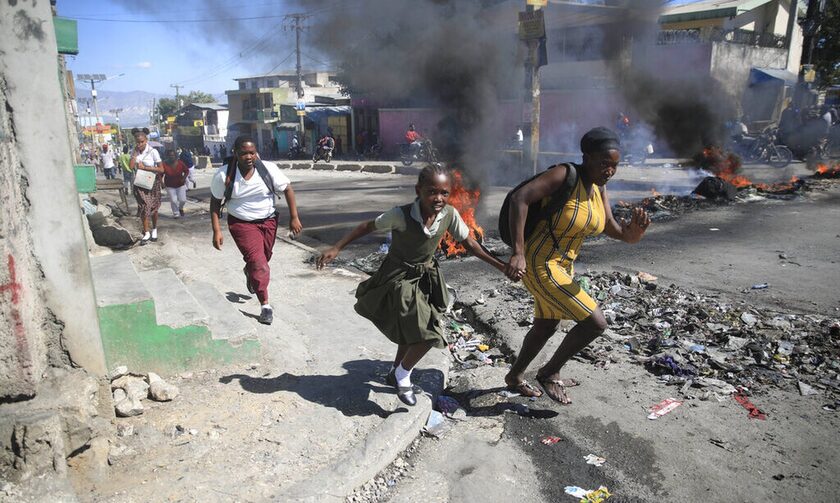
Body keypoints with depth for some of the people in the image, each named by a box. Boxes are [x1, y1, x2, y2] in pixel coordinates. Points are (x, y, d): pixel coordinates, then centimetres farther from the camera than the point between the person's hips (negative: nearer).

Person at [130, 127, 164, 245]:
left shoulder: (153, 151, -13)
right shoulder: (134, 152, -1)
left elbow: (161, 169, -16)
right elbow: (131, 166, -14)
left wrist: (145, 167, -20)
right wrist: (135, 152, -15)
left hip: (152, 183, -2)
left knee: (153, 208, 11)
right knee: (144, 208, -2)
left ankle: (154, 230, 30)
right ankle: (146, 234, 5)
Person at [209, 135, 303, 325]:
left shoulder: (268, 169, -15)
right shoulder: (224, 175, -16)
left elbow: (288, 189, -6)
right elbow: (215, 202, -6)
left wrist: (294, 218, -9)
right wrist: (217, 231, -11)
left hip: (268, 221, 3)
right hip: (242, 224, -3)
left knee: (262, 259, 18)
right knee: (257, 261, -13)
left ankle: (249, 273, 56)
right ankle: (265, 305, -2)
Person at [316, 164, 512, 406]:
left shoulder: (450, 215, -16)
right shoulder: (401, 215, -27)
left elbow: (469, 243, -2)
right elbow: (367, 227, -14)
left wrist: (500, 265, -3)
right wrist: (336, 249, -14)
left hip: (426, 277, 5)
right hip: (399, 279, -5)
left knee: (412, 331, 20)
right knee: (427, 334, -15)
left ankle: (396, 373, 47)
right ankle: (403, 374, 13)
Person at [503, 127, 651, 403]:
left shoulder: (598, 187, 4)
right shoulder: (565, 175, -20)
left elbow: (613, 230, 3)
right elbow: (519, 198, -30)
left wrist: (634, 231, -22)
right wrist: (518, 253, -35)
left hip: (563, 265, 9)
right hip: (540, 265, -9)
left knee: (545, 327, 23)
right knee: (595, 323, -10)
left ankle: (515, 377, 45)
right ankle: (549, 372, 11)